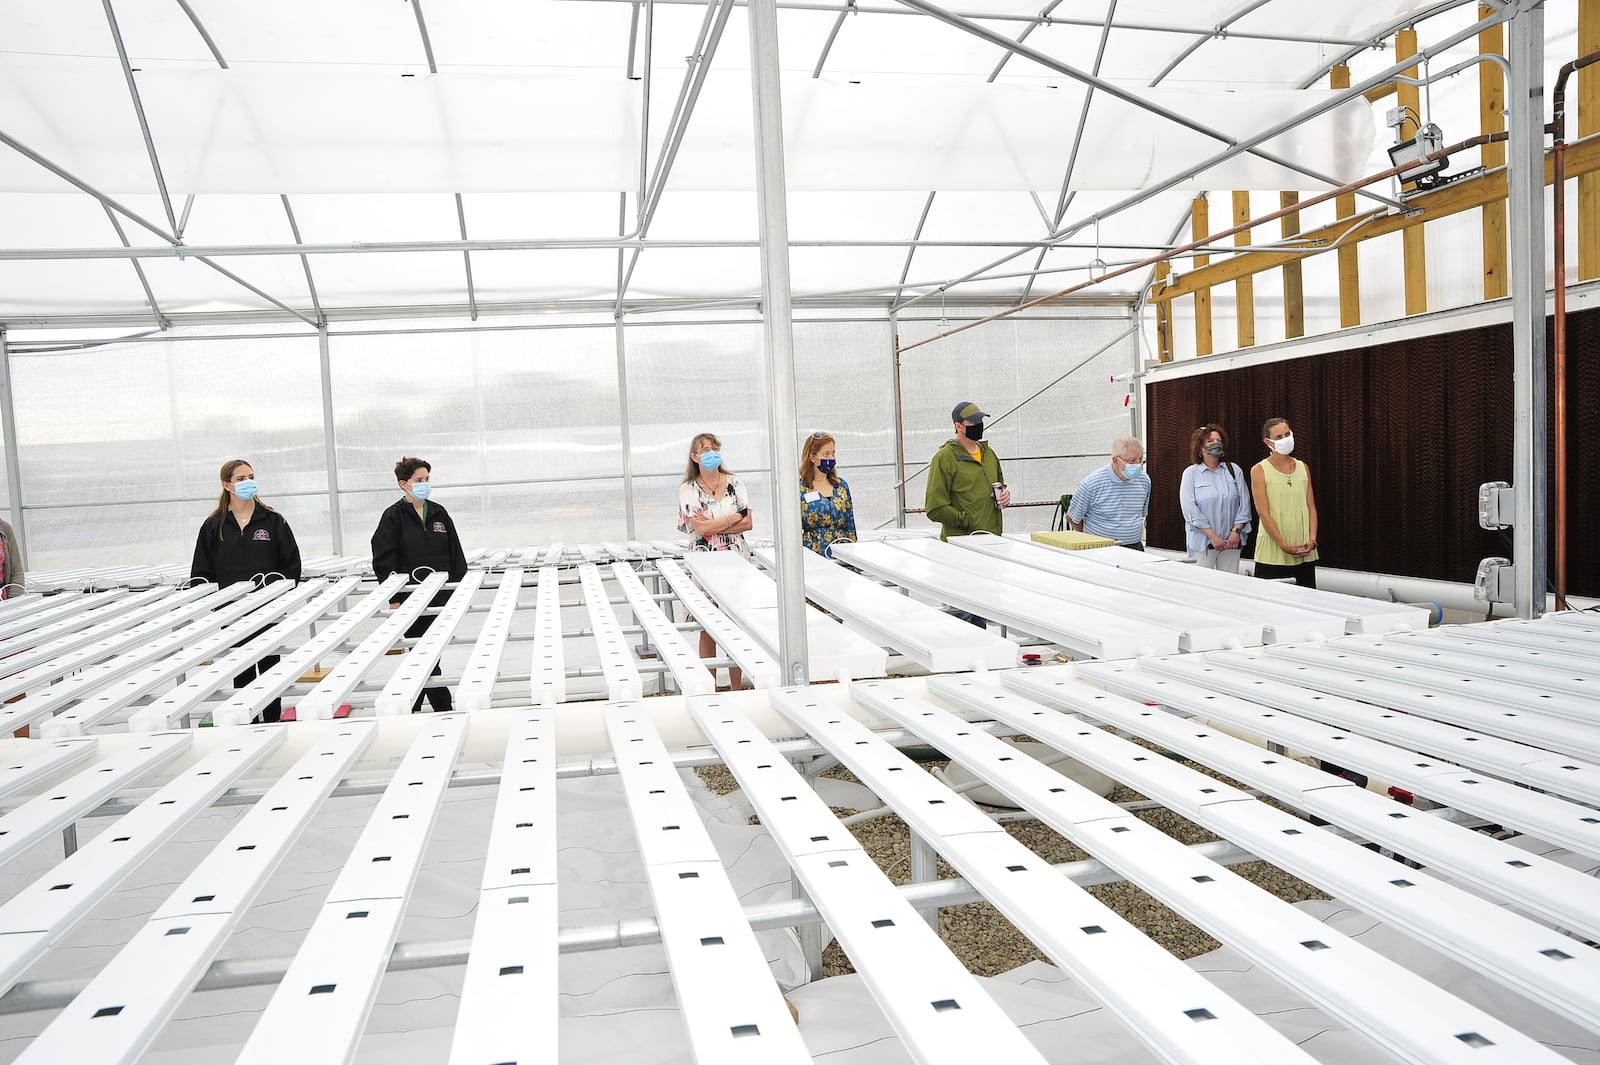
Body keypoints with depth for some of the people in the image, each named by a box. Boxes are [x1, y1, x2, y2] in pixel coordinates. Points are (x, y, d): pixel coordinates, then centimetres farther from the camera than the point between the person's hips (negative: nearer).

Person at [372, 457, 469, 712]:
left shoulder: (439, 513, 10)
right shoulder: (394, 516, -3)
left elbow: (456, 555, 12)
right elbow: (384, 560, -7)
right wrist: (394, 598, -12)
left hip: (441, 596, 4)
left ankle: (414, 709, 21)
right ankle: (443, 708, 5)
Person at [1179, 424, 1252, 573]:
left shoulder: (1234, 470, 10)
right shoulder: (1191, 473, 1)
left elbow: (1244, 504, 6)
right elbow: (1190, 510, -7)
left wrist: (1236, 531, -6)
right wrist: (1212, 536, -12)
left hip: (1231, 541, 2)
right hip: (1202, 542, -2)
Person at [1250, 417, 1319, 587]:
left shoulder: (1303, 468, 11)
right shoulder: (1260, 470, -2)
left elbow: (1311, 507, 9)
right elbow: (1264, 513, -9)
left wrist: (1312, 540, -6)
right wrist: (1284, 545, -16)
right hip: (1272, 553, -4)